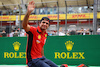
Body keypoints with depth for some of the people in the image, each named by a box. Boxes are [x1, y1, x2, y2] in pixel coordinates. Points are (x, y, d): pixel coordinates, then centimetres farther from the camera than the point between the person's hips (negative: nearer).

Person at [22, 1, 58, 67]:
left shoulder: (45, 35, 11)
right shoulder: (34, 30, -12)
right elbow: (24, 25, -32)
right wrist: (28, 12, -46)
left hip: (41, 58, 8)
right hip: (33, 60, -8)